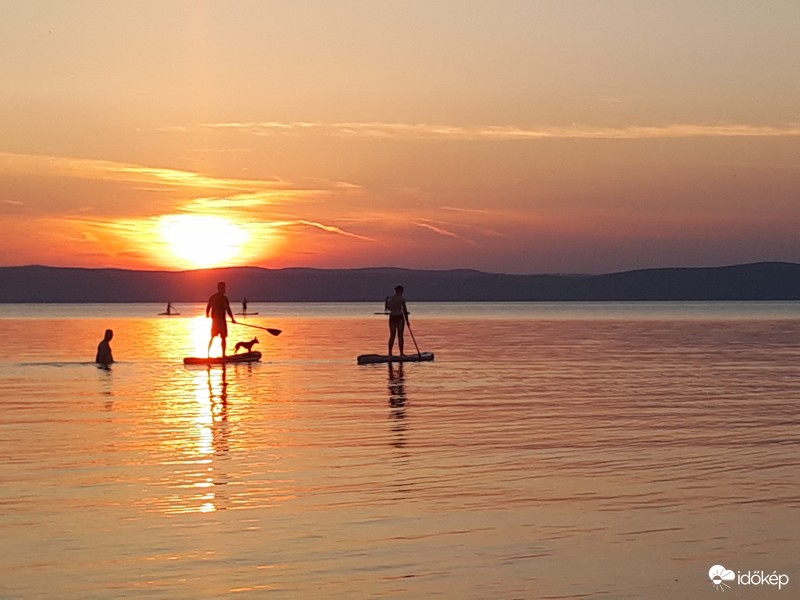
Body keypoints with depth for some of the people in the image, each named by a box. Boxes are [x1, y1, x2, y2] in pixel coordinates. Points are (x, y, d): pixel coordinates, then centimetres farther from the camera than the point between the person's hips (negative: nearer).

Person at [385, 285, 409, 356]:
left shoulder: (390, 298, 2)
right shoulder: (402, 299, -9)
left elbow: (388, 308, 9)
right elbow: (404, 310, -10)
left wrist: (386, 300, 23)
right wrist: (407, 320, -4)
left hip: (392, 318, 4)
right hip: (400, 317, -4)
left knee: (392, 335, 10)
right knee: (400, 336, 1)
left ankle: (390, 353, 9)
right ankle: (401, 353, 2)